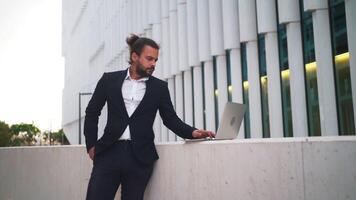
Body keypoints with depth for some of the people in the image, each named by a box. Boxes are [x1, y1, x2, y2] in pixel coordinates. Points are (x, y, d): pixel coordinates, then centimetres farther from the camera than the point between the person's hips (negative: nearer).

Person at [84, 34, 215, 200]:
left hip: (140, 156, 1)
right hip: (109, 152, 0)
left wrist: (192, 132, -12)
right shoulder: (110, 80, 6)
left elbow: (170, 119, 5)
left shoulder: (159, 87, 7)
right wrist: (91, 145, 7)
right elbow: (92, 113, 13)